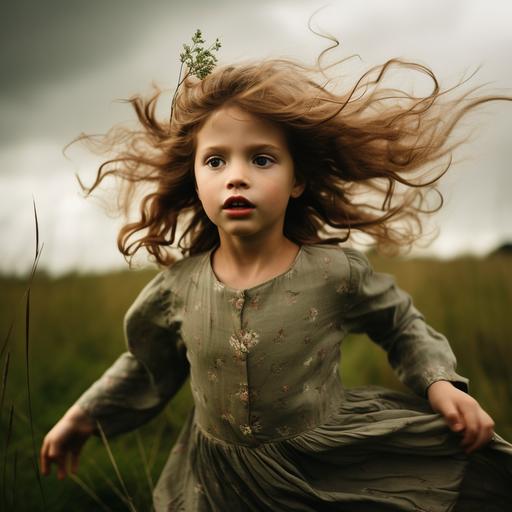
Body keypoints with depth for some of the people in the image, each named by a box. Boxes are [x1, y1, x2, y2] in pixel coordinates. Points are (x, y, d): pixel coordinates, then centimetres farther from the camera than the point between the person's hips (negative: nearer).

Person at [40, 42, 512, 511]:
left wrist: (439, 382, -12)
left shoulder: (336, 271, -17)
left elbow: (403, 327, 2)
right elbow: (148, 363, 8)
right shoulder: (180, 284, -11)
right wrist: (85, 416, 12)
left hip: (328, 470, -1)